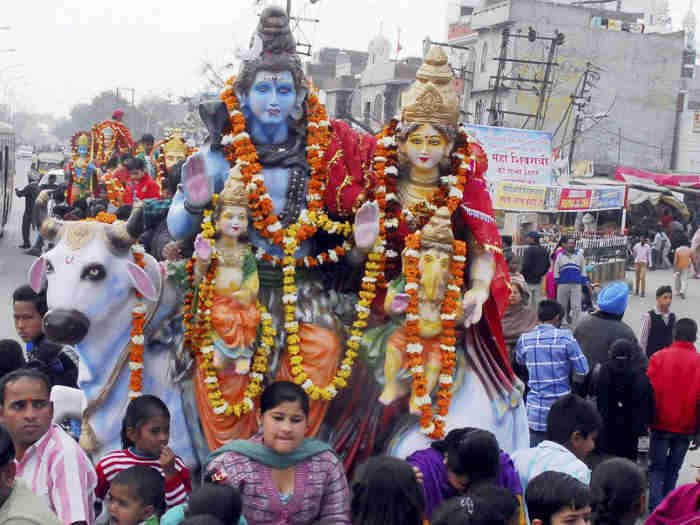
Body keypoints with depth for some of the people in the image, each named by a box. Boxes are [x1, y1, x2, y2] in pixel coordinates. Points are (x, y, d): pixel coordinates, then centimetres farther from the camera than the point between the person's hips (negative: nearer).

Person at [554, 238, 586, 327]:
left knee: (576, 307, -9)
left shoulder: (580, 256, 12)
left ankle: (575, 327, -7)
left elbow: (583, 270, 13)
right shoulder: (560, 256, 11)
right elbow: (556, 271, 11)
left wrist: (581, 282, 5)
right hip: (563, 285, 1)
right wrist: (558, 283, 5)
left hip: (576, 286, 0)